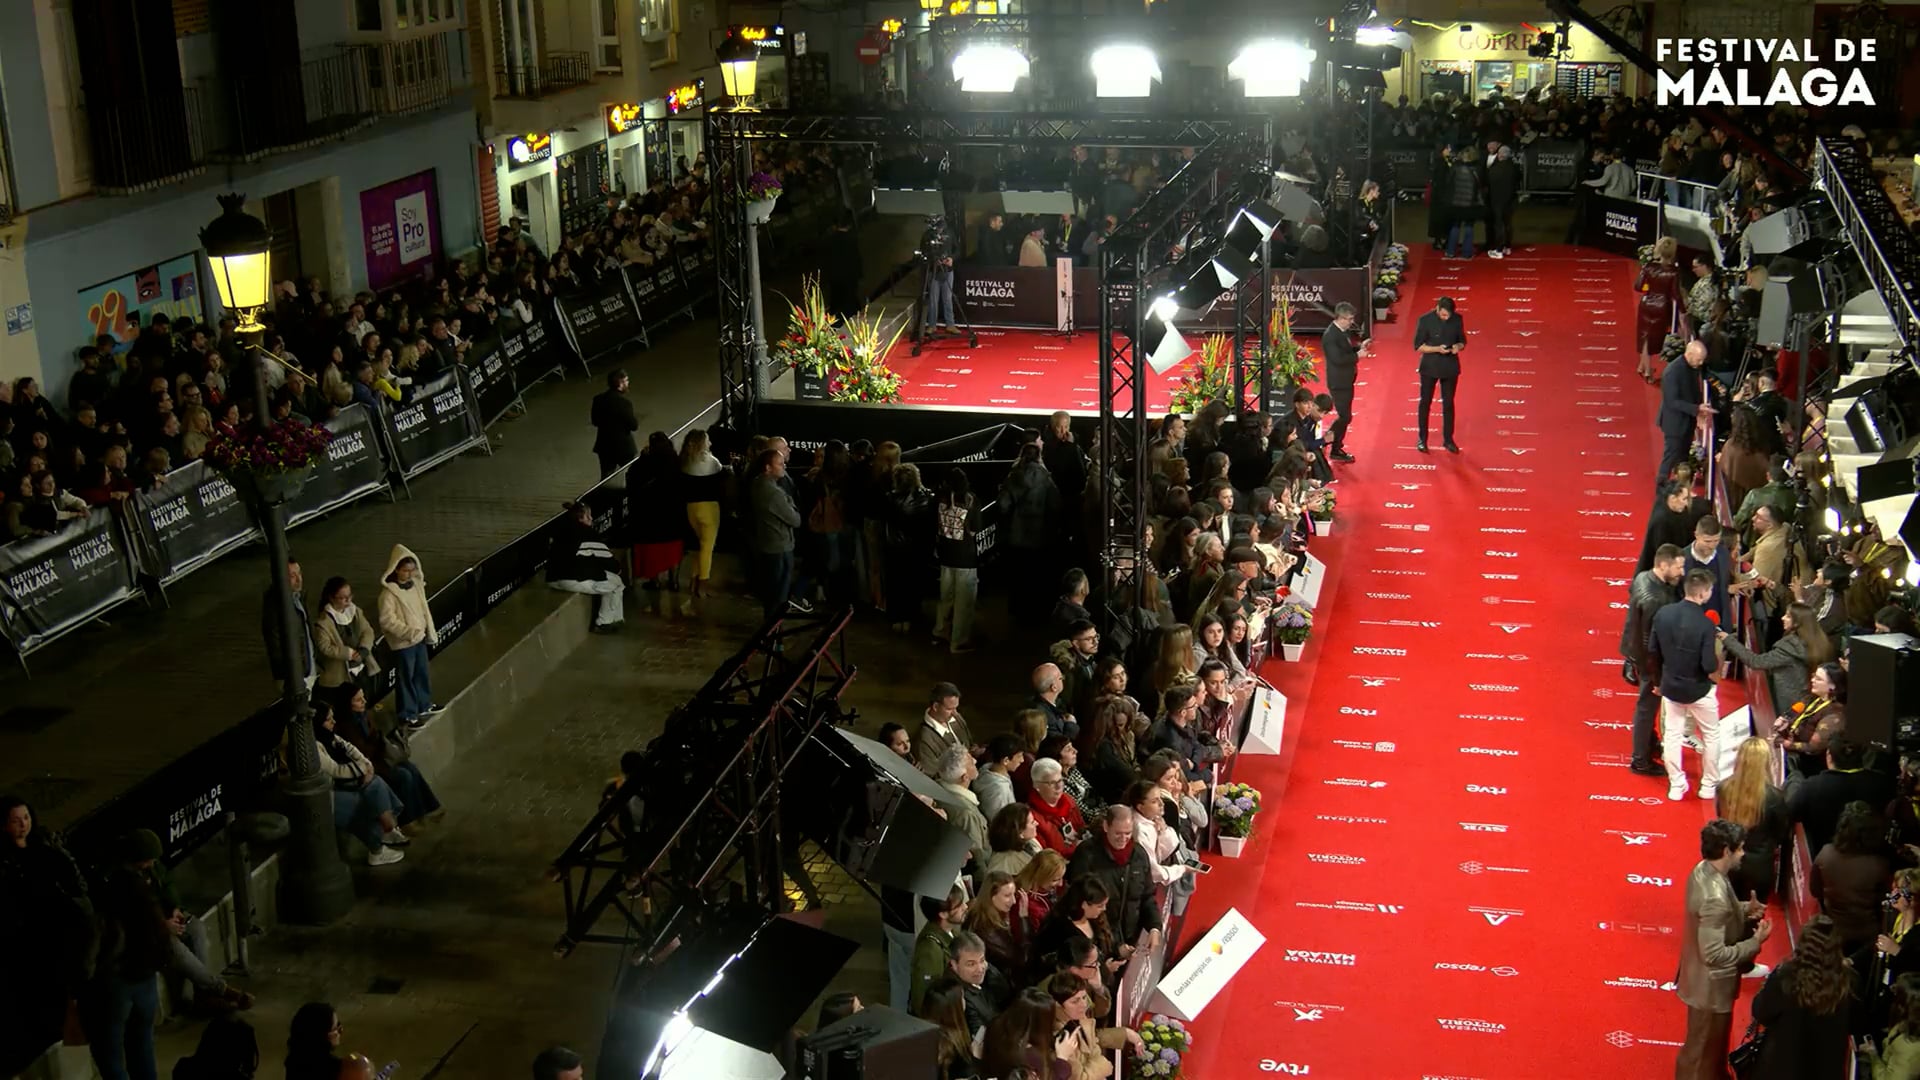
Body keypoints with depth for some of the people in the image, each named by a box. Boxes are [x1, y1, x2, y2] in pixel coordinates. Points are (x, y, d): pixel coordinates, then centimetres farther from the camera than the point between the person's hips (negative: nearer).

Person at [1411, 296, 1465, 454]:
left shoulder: (1457, 319, -3)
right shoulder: (1425, 320, -13)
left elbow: (1462, 341, 7)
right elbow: (1418, 346, -10)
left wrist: (1458, 346, -17)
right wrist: (1437, 349, -24)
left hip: (1450, 367, 2)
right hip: (1430, 367, -2)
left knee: (1448, 403, 9)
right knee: (1425, 402, 8)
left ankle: (1448, 439, 20)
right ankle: (1422, 439, 19)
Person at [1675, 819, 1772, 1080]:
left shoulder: (1703, 871, -5)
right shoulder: (1714, 896, -35)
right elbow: (1715, 955, -31)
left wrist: (1744, 910, -2)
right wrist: (1755, 942, -22)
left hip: (1706, 979, 10)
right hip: (1711, 985, -10)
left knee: (1712, 1042, 31)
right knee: (1702, 1049, 12)